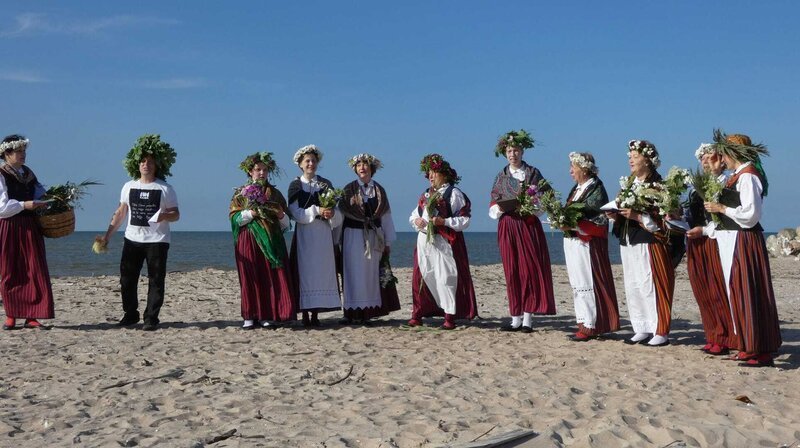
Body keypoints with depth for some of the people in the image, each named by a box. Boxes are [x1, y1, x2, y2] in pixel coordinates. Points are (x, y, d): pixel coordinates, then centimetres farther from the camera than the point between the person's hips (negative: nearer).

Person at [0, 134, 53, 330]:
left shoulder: (28, 173, 12)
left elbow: (40, 193, 22)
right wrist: (24, 205, -23)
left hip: (30, 228, 5)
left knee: (35, 271, -1)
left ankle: (31, 317, 2)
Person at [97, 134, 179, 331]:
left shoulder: (165, 189, -2)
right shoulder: (129, 187, 8)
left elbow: (176, 214, -1)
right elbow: (120, 213, 13)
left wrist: (165, 215, -24)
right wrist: (107, 235, 8)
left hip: (157, 241, -3)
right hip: (132, 239, 4)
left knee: (156, 281, -1)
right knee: (126, 278, 6)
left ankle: (151, 318, 6)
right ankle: (130, 314, 21)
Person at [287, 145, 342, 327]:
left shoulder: (326, 184, 13)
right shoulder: (295, 185, 5)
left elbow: (333, 209, 9)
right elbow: (295, 213, -5)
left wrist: (331, 213, -14)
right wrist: (317, 211, -17)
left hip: (324, 232, 3)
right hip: (304, 233, -2)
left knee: (322, 270, -1)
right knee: (305, 270, -5)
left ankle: (316, 314, 3)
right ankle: (305, 314, -3)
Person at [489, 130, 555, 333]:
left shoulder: (533, 173, 6)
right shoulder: (501, 177, 13)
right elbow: (493, 206, 12)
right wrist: (500, 208, -10)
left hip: (529, 226, -2)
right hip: (507, 227, 2)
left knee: (530, 269, -5)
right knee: (512, 272, 2)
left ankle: (528, 318, -1)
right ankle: (516, 319, 6)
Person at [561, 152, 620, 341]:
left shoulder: (596, 188, -9)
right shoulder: (576, 188, 16)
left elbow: (599, 219, -16)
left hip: (587, 243, -9)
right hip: (572, 242, 9)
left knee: (587, 283, -5)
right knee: (577, 284, 10)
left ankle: (591, 326, 0)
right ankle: (583, 323, 16)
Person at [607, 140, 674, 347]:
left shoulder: (657, 185, -7)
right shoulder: (628, 183, 16)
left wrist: (638, 216, -22)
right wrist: (616, 215, 1)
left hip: (649, 242, -8)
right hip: (628, 242, 8)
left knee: (650, 286, -7)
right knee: (632, 287, 7)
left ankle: (660, 332, 0)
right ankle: (642, 329, 14)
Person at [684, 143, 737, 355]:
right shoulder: (696, 186, 16)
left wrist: (703, 230, -17)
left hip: (715, 242, -6)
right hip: (696, 244, 7)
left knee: (719, 292, -4)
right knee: (703, 292, 8)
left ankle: (725, 339, 5)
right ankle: (713, 336, 18)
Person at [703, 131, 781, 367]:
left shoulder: (747, 177, -14)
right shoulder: (738, 176, 15)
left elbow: (750, 214, -19)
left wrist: (721, 208, -12)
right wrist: (703, 230, 20)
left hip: (743, 241, -10)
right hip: (732, 240, 10)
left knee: (747, 294, -5)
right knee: (739, 294, 13)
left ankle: (759, 351, 1)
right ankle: (750, 347, 21)